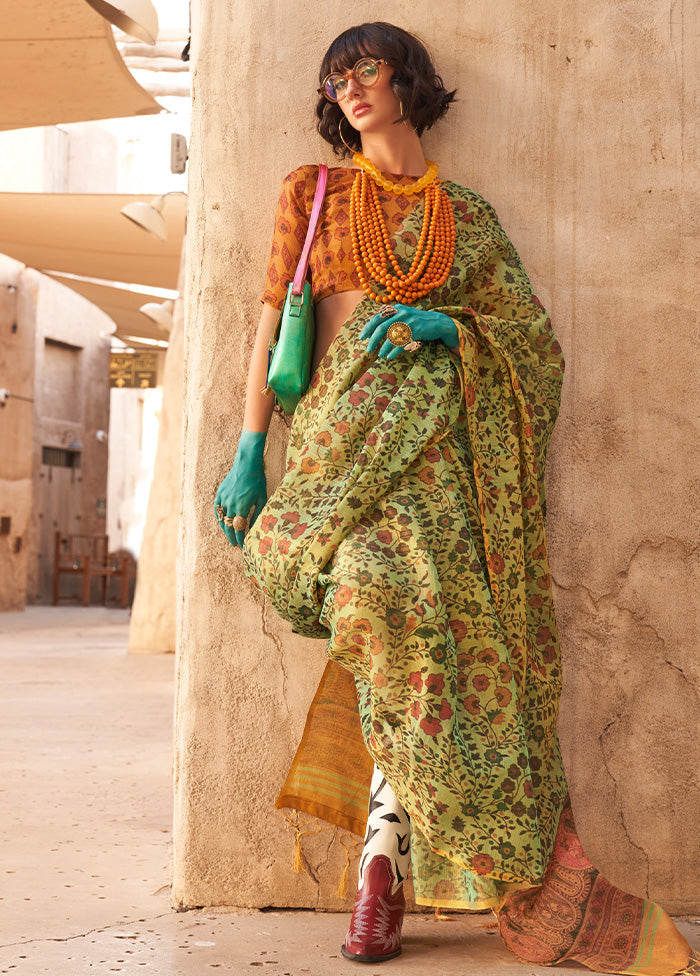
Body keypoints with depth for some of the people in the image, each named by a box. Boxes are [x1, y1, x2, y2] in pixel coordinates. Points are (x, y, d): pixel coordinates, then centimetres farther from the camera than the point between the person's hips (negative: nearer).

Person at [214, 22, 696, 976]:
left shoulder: (468, 217, 20)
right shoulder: (311, 190, 19)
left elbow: (538, 336, 13)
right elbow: (273, 316, 12)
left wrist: (445, 325, -6)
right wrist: (248, 449, 2)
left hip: (444, 432, 2)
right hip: (346, 430, -2)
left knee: (458, 622, -18)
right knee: (386, 593, -29)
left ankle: (388, 835, -11)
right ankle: (389, 827, -13)